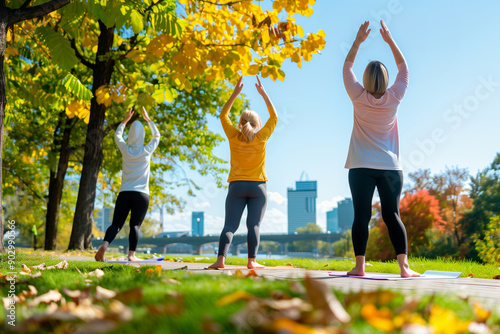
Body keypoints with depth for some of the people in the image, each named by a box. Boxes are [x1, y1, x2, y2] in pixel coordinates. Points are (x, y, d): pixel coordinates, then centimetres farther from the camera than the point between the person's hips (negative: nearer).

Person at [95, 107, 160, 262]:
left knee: (116, 224, 0)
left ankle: (105, 244, -24)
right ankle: (131, 254, -10)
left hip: (124, 194, 2)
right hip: (141, 195, -1)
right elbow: (157, 136, 20)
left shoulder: (125, 150, 4)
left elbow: (117, 135, 25)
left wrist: (126, 119, 32)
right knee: (135, 225, -1)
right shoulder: (147, 151, 1)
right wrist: (148, 119, 25)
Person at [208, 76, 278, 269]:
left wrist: (235, 93, 14)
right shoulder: (261, 137, -2)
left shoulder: (234, 137, 2)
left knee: (230, 225, -3)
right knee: (254, 225, 0)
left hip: (236, 186, 1)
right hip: (258, 187, -1)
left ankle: (220, 259, -15)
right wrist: (263, 94, 14)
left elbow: (223, 115, 15)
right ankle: (252, 261, -4)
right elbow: (274, 117, 12)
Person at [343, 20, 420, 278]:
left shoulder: (359, 97, -3)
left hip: (362, 168, -1)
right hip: (391, 168, 1)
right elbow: (404, 67, 14)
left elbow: (347, 67, 11)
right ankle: (404, 266, -3)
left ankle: (359, 266, -2)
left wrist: (358, 41, 15)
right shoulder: (394, 98, -1)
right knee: (392, 215, 2)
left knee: (361, 217, -1)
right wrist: (389, 40, 17)